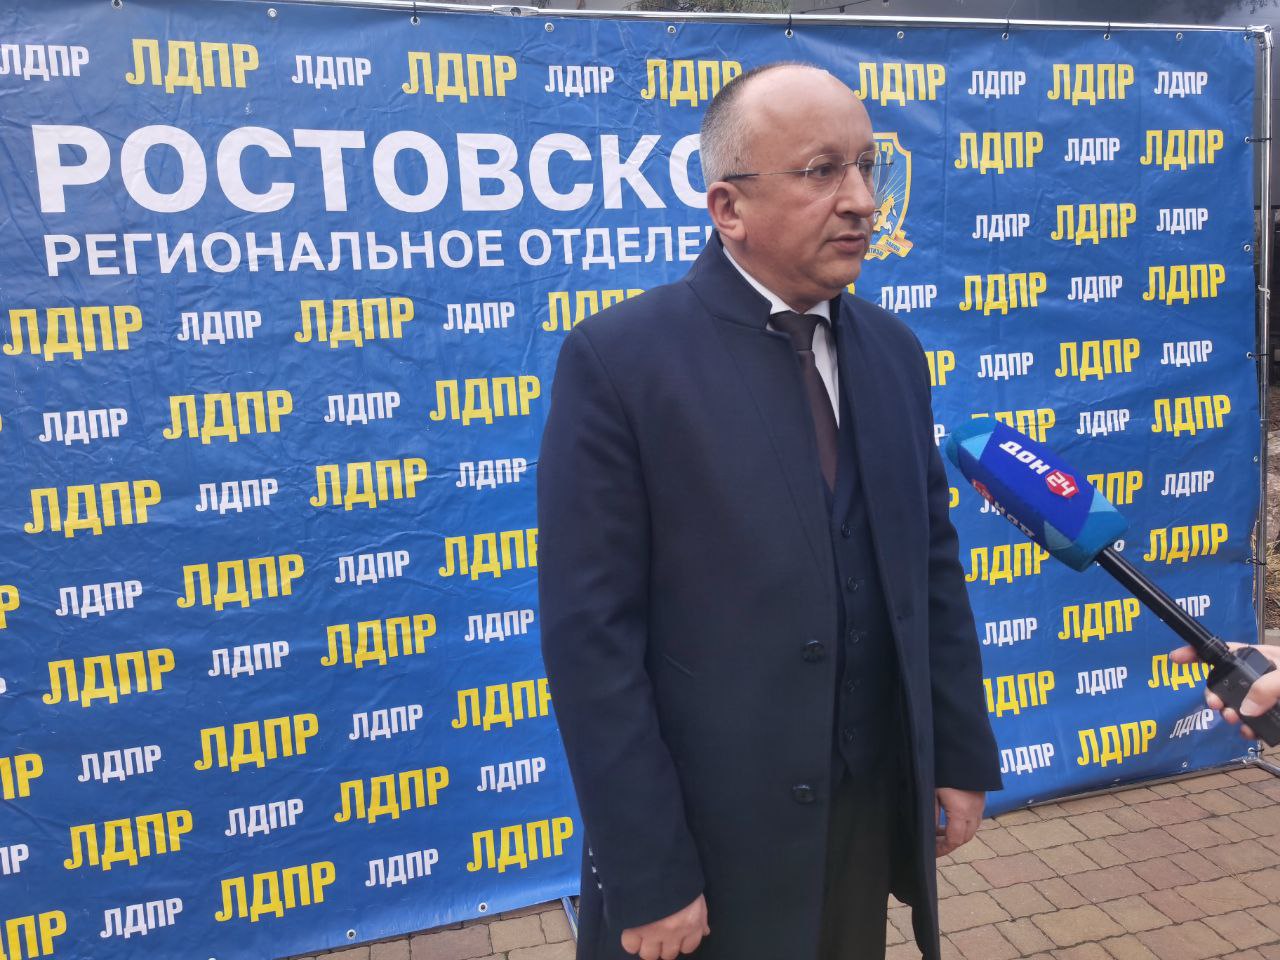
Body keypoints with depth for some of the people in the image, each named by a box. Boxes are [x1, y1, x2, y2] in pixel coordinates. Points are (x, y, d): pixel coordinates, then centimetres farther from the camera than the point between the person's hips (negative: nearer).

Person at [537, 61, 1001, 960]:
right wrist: (646, 876, -15)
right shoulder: (620, 358, -16)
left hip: (875, 808, 6)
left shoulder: (891, 348, 3)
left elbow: (933, 564, 7)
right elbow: (592, 635, -17)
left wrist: (963, 755, 7)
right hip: (710, 834, -5)